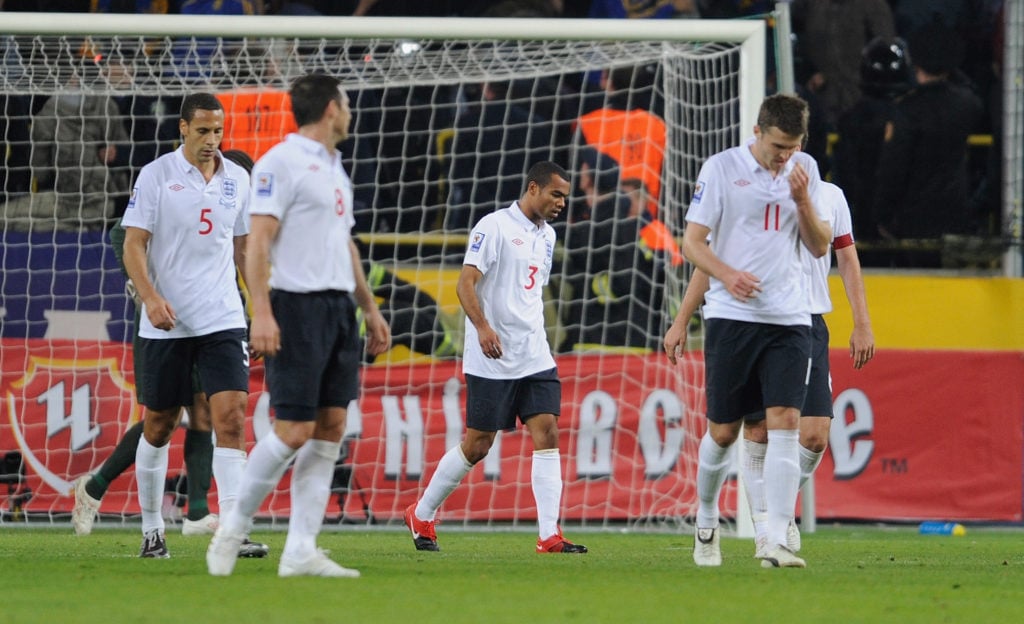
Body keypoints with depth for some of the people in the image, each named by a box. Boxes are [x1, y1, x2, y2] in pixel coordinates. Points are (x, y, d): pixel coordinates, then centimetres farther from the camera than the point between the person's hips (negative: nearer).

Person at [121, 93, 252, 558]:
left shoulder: (236, 179, 9)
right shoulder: (156, 176, -3)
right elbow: (134, 244, -6)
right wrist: (151, 297, -20)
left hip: (222, 321, 2)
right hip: (166, 324, -2)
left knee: (230, 415, -13)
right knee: (159, 427, 8)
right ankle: (151, 529, 24)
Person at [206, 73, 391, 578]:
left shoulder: (334, 168, 19)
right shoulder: (282, 162, -8)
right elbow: (259, 239, -14)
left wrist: (369, 309, 22)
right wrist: (261, 313, -23)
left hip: (339, 307, 9)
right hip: (298, 306, -9)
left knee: (330, 428, 2)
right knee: (295, 429, -11)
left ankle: (300, 551, 2)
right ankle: (233, 528, 5)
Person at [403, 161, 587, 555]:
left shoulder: (546, 235, 15)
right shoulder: (494, 227, -9)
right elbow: (466, 282, -15)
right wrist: (482, 326, -28)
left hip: (535, 356, 7)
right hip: (492, 360, -7)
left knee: (547, 433, -7)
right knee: (477, 445, -1)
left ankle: (550, 536, -11)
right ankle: (422, 516, 18)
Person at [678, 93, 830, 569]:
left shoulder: (806, 170, 8)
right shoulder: (721, 168, -2)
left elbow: (819, 247, 10)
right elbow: (692, 242, -3)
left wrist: (802, 200, -7)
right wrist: (727, 275, -21)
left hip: (789, 319, 2)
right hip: (731, 316, -2)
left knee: (785, 422, -12)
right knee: (722, 431, 4)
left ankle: (776, 542, -16)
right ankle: (706, 524, 30)